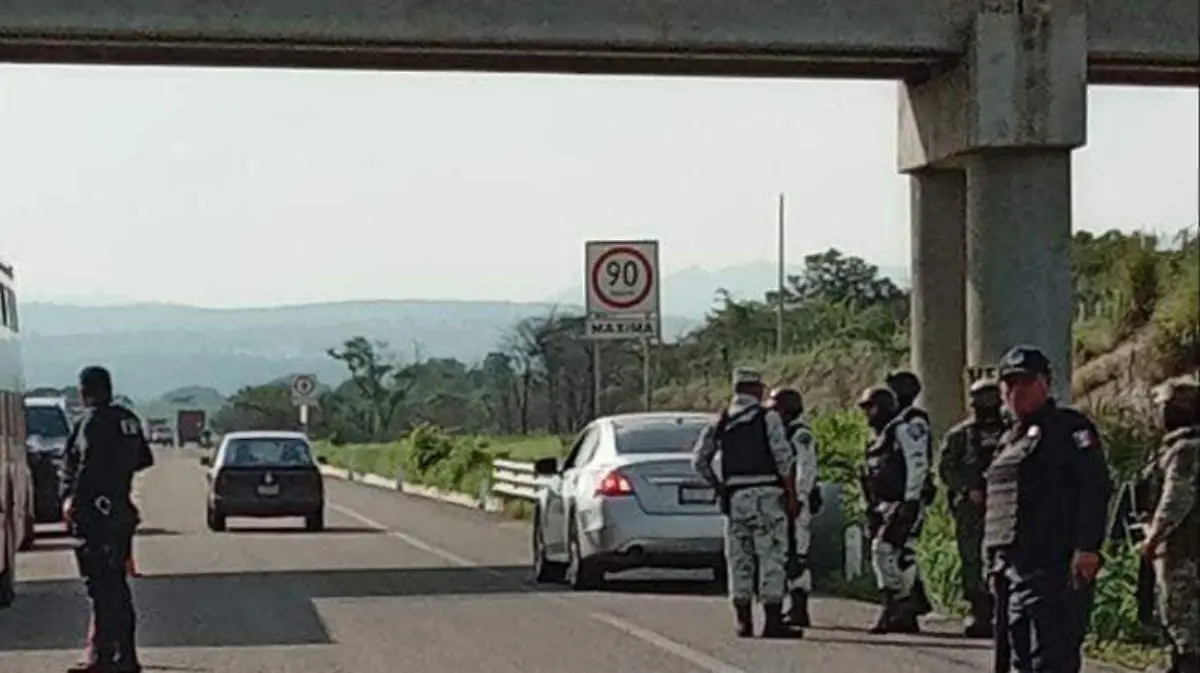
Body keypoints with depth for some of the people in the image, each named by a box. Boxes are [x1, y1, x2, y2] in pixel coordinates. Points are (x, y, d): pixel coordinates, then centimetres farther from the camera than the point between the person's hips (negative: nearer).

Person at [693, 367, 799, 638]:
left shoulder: (721, 422, 10)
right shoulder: (768, 418, -4)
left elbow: (699, 461, 9)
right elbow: (784, 459, -9)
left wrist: (719, 487, 16)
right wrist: (791, 495, -3)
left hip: (735, 496, 4)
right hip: (766, 494, -4)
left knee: (739, 559, 9)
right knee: (771, 557, -2)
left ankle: (743, 621, 9)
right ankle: (773, 621, -6)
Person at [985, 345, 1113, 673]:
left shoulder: (1069, 427, -3)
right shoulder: (1010, 439, 23)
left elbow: (1096, 486, -14)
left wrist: (1087, 548, -22)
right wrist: (995, 557, 20)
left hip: (1054, 568, -9)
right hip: (1012, 568, 9)